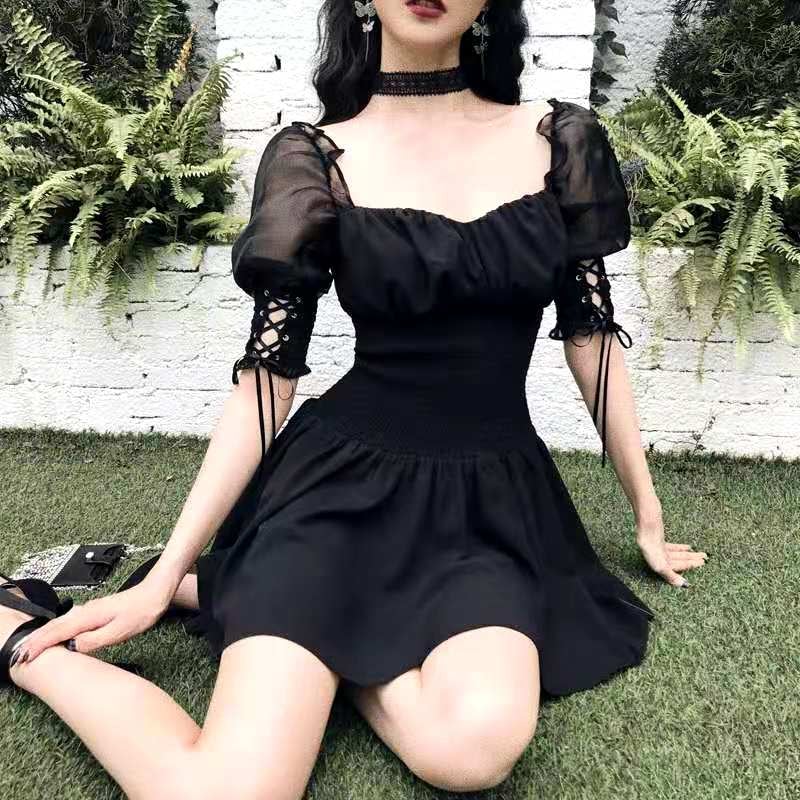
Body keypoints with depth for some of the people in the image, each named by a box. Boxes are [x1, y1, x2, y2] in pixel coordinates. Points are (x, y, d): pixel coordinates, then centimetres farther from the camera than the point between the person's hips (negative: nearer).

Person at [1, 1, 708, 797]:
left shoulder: (560, 141, 3)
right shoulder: (313, 159, -3)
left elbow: (593, 335, 8)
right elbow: (267, 375, -3)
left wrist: (649, 517, 14)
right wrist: (163, 572, -4)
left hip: (492, 498, 3)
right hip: (344, 480, -2)